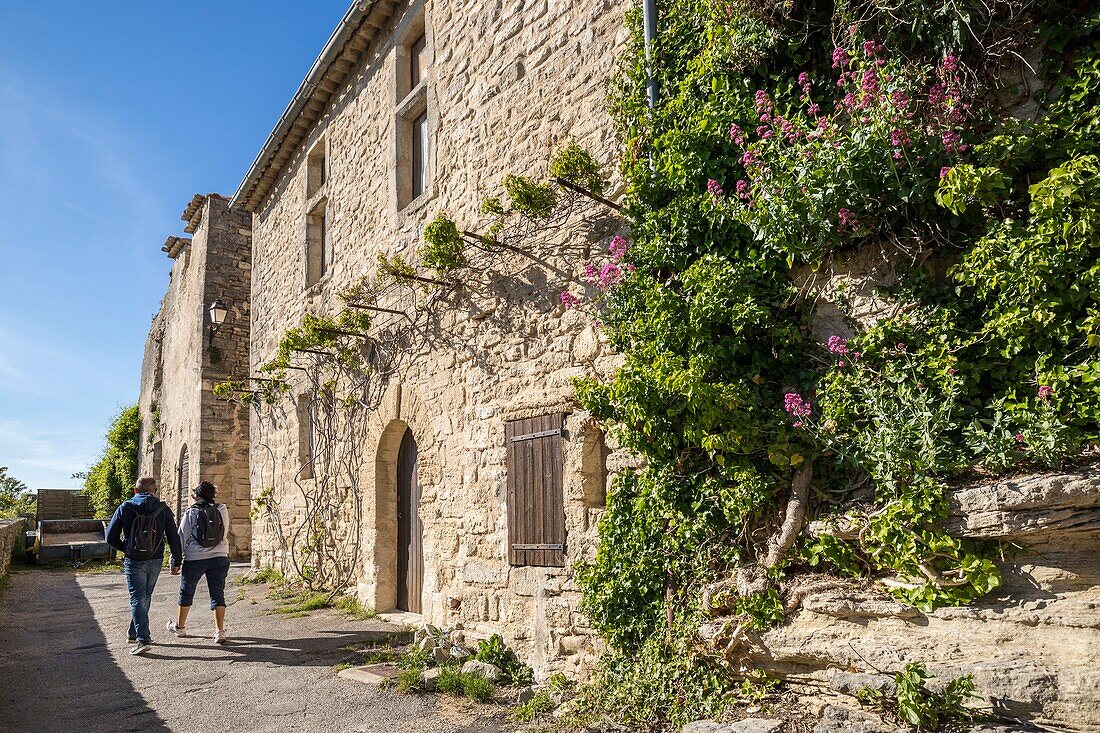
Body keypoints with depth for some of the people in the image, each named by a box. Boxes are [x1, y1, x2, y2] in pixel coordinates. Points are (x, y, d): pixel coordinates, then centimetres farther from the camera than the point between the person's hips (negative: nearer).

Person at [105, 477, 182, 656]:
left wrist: (126, 549, 14)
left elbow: (111, 538, 0)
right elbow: (173, 537, 0)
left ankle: (143, 639, -12)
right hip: (156, 562, 2)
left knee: (138, 599, -1)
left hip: (134, 562, -2)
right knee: (145, 597, 19)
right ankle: (134, 633, 31)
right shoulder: (163, 509, 1)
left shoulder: (124, 508, -1)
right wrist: (176, 561, 8)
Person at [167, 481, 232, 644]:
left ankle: (180, 626, 35)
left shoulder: (191, 512, -5)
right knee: (217, 594, 4)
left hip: (194, 559, -2)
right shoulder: (222, 511, 1)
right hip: (219, 558, 2)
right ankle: (220, 632, -3)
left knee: (186, 592, 18)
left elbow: (181, 538, -3)